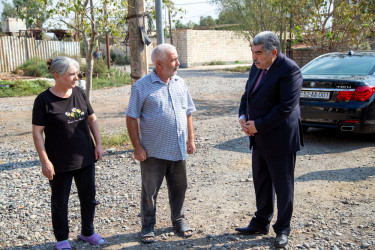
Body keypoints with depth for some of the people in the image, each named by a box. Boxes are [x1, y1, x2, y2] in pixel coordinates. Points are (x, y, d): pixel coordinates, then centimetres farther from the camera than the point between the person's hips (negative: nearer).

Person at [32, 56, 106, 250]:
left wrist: (98, 144, 4)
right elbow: (37, 132, -12)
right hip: (60, 163, -5)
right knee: (60, 202, 11)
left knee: (88, 197, 16)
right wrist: (45, 161, -15)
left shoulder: (80, 94, 1)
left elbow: (92, 119, 10)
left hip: (85, 158, 5)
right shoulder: (44, 100, -13)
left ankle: (87, 232, 36)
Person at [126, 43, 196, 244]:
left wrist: (190, 139, 10)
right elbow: (131, 118, -8)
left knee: (179, 188, 15)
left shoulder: (180, 84, 7)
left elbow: (188, 113, 14)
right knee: (150, 191, 9)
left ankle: (178, 220, 35)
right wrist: (137, 147, -11)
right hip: (153, 152, -4)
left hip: (178, 150, 4)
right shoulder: (142, 86, -8)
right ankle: (148, 226, 25)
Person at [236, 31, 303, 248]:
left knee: (283, 186, 6)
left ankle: (283, 230, 22)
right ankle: (261, 223, 34)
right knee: (261, 182, 18)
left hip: (280, 139, -8)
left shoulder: (289, 70, -17)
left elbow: (286, 107, -23)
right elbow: (247, 95, 17)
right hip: (259, 139, 8)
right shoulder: (257, 67, 9)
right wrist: (243, 117, -2)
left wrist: (258, 125, -19)